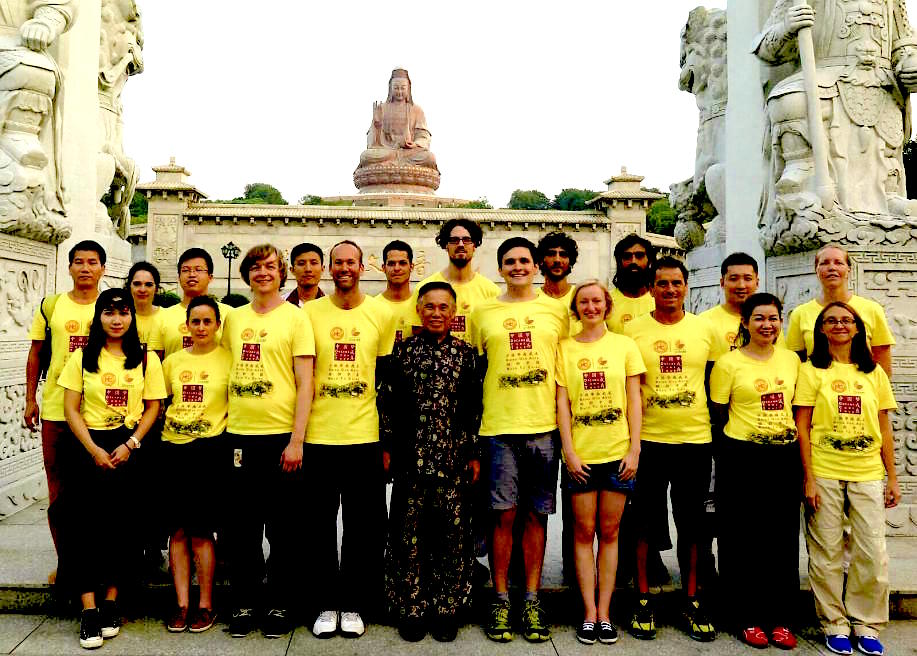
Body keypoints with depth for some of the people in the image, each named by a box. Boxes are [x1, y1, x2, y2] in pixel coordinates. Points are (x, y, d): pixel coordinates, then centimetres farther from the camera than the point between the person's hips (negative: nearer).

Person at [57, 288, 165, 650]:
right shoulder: (82, 358, 5)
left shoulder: (147, 359, 4)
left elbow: (152, 407, 2)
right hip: (88, 447, 0)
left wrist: (129, 445, -10)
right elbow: (71, 409, 1)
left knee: (122, 524, 2)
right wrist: (95, 450, -10)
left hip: (129, 448, 0)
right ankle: (89, 610, 2)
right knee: (86, 524, -4)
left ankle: (110, 602, 17)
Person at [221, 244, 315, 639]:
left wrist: (297, 439, -12)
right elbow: (226, 371, 18)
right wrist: (223, 425, 9)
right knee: (241, 526, 12)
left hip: (281, 436, -4)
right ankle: (243, 604, 27)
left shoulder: (295, 317, -2)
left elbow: (305, 383, -6)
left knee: (282, 529, 6)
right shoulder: (233, 318, 12)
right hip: (238, 435, 4)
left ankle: (280, 606, 22)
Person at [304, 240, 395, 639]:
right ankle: (326, 604, 23)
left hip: (364, 436, 0)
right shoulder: (310, 312, 3)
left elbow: (384, 374, 8)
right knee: (321, 525, 8)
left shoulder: (381, 314, 4)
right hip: (318, 436, 0)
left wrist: (389, 438, 6)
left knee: (362, 527, 7)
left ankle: (353, 605, 23)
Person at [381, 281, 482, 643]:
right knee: (409, 535, 5)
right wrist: (387, 448, 3)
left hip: (454, 460, 0)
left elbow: (475, 407, 5)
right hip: (411, 459, 0)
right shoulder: (402, 349, 5)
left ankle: (447, 610, 21)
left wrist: (474, 454, 3)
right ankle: (411, 609, 20)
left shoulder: (465, 352, 5)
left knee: (453, 534, 6)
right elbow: (388, 402, 6)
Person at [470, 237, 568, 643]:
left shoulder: (556, 311, 9)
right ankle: (501, 600, 17)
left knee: (536, 515, 8)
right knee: (504, 515, 3)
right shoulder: (482, 313, 7)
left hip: (544, 426, 1)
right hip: (499, 426, -1)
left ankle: (532, 599, 20)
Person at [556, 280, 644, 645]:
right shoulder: (564, 348, 4)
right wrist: (569, 451, -6)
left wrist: (634, 450, -3)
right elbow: (562, 403, 1)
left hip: (618, 454, 0)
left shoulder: (624, 345, 6)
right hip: (580, 455, 0)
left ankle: (604, 612, 18)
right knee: (584, 533, 6)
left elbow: (634, 400, 4)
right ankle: (589, 612, 16)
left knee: (609, 533, 8)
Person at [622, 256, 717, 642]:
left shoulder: (705, 329, 6)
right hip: (648, 439, -2)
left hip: (696, 439, 2)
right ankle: (643, 600, 20)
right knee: (645, 524, 6)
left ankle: (692, 600, 26)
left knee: (691, 524, 12)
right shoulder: (632, 330, 0)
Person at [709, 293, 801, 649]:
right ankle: (748, 618, 17)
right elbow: (719, 414, -2)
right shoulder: (728, 362, -5)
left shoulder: (791, 359, 9)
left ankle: (781, 619, 22)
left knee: (784, 538, 9)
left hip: (785, 458, 4)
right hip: (742, 459, -4)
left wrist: (787, 436, 8)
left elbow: (795, 407, 16)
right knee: (743, 539, 3)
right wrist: (746, 435, -4)